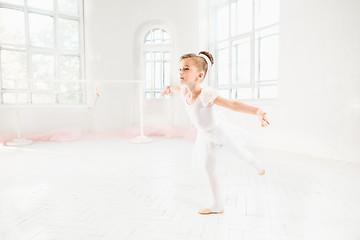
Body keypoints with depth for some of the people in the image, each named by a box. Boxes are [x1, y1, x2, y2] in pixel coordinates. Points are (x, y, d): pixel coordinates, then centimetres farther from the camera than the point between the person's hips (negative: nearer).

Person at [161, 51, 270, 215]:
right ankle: (217, 205, 20)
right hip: (205, 135, 6)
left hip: (219, 130, -5)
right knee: (208, 168, 6)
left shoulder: (206, 94, -38)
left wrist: (256, 111, -62)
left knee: (240, 153, 18)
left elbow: (232, 104, -48)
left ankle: (257, 166, 56)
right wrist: (169, 88, 31)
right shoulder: (185, 92, -17)